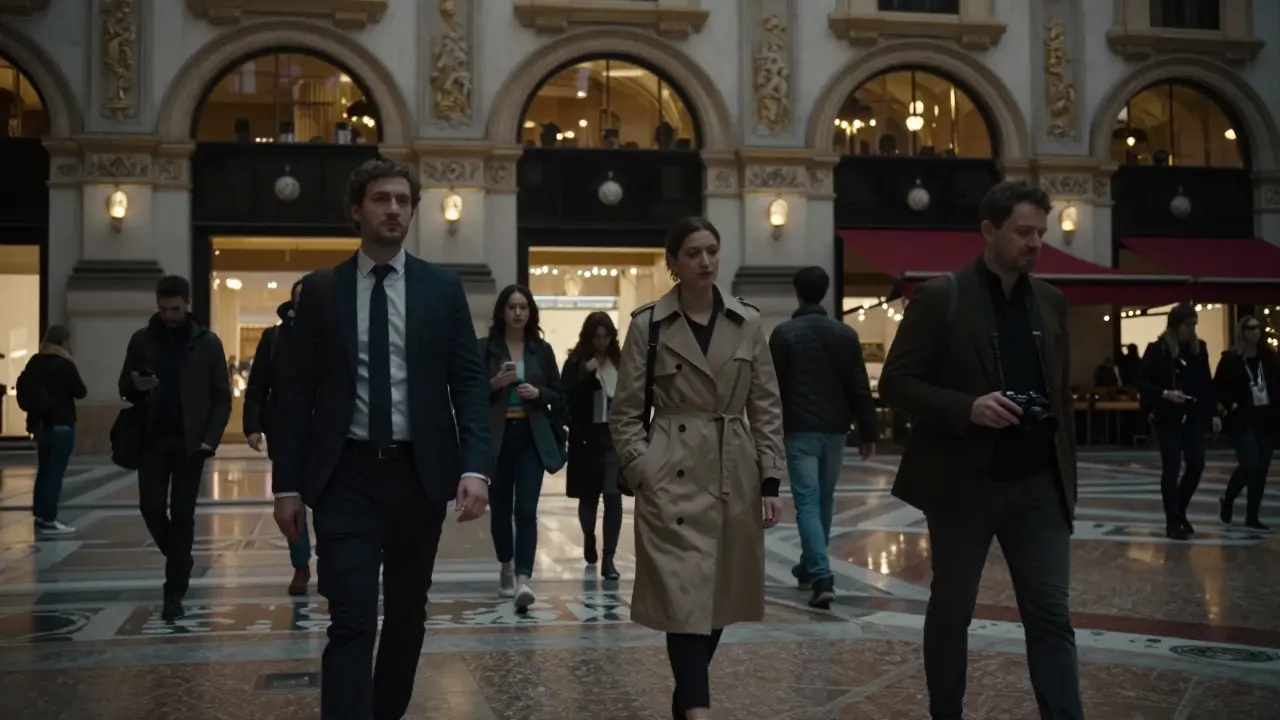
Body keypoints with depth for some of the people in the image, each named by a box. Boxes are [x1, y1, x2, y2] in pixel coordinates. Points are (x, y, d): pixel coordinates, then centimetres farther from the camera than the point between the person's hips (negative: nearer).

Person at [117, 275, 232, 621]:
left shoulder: (207, 343, -1)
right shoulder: (141, 340, 5)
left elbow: (222, 397, -1)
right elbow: (124, 389, 11)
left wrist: (209, 438, -12)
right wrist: (136, 386, -13)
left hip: (189, 442, -2)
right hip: (153, 440, 2)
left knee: (182, 515, 0)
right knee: (151, 508, -2)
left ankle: (175, 592, 7)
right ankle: (180, 561, 26)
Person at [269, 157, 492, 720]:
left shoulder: (443, 288, 4)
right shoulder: (320, 290, 3)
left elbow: (469, 382, 0)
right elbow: (295, 391, 2)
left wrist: (474, 467, -12)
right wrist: (287, 484, -3)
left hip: (419, 473, 2)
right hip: (346, 476, -2)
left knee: (407, 613, 14)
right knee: (351, 620, -8)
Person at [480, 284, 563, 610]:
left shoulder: (542, 350, 7)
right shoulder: (484, 348, 1)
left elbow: (558, 396, 10)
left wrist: (537, 393, -10)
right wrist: (495, 383, -17)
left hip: (531, 437, 0)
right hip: (496, 437, 0)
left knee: (526, 510, -11)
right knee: (500, 507, 11)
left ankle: (523, 580, -18)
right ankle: (506, 567, 34)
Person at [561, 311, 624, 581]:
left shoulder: (621, 362, 4)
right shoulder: (575, 363, -2)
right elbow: (566, 399, -11)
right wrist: (585, 374, -20)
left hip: (616, 437, 0)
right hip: (587, 439, 0)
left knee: (613, 496, -9)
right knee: (589, 496, 13)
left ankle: (608, 558, -6)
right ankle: (589, 540, 41)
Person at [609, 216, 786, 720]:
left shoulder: (747, 322, 6)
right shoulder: (647, 324, -2)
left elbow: (767, 407, 7)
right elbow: (626, 412, 0)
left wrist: (770, 480, 1)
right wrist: (643, 473, -9)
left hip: (735, 477, 4)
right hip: (674, 480, -4)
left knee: (721, 598, 12)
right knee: (685, 600, -8)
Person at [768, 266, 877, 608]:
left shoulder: (784, 333, -4)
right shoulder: (845, 333, 4)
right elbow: (860, 387, 3)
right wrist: (867, 432, 8)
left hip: (799, 429, -3)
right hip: (834, 428, 4)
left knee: (807, 501, -5)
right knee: (824, 499, 18)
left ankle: (822, 578, -17)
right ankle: (810, 565, 32)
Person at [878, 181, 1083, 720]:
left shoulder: (1050, 302, 9)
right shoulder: (940, 297, -7)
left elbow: (1061, 390, 16)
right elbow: (895, 383, -9)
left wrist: (1066, 469, 11)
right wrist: (968, 408, -22)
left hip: (1038, 484, 4)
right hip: (965, 482, -4)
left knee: (1052, 615, 2)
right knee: (951, 611, 10)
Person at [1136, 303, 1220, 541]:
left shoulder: (1199, 348, 6)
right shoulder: (1157, 349, -7)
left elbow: (1207, 383, 11)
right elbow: (1142, 382, -7)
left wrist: (1214, 413, 7)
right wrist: (1164, 394, -21)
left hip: (1195, 416, 4)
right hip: (1168, 418, -4)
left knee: (1196, 465, 3)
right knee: (1171, 468, -1)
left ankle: (1180, 511, 24)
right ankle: (1172, 522, 6)